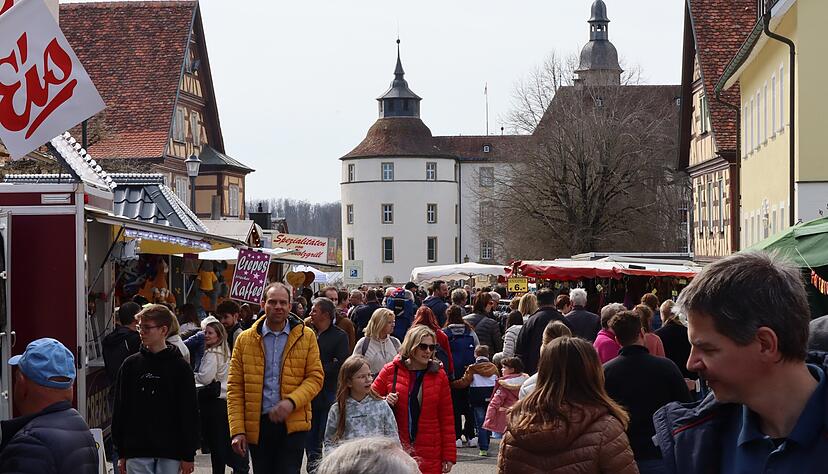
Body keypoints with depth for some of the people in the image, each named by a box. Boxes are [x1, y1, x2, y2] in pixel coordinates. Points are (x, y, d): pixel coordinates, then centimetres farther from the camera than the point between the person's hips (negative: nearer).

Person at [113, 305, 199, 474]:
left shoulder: (180, 367, -1)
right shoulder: (130, 365, 5)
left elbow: (189, 412, -1)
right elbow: (120, 409, 8)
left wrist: (189, 454, -4)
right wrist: (121, 453, 5)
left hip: (170, 453, -1)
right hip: (137, 452, 1)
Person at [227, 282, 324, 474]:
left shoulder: (306, 336, 4)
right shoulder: (245, 340, 5)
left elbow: (316, 377, 0)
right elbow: (235, 387, 3)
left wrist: (291, 402, -18)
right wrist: (237, 430, -5)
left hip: (293, 423, -2)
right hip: (257, 425, 2)